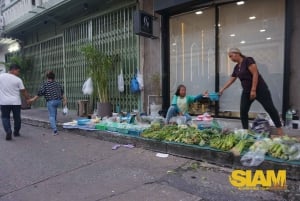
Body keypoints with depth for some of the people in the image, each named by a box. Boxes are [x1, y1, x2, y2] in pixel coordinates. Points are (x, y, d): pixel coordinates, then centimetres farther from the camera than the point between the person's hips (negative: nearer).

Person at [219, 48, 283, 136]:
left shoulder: (248, 60, -12)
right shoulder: (236, 67, 11)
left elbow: (255, 74, -19)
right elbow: (231, 80, 18)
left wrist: (253, 90, -22)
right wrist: (222, 89, 15)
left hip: (259, 89, -7)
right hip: (246, 92, 8)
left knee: (270, 108, -3)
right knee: (243, 111, -1)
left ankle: (279, 129, 7)